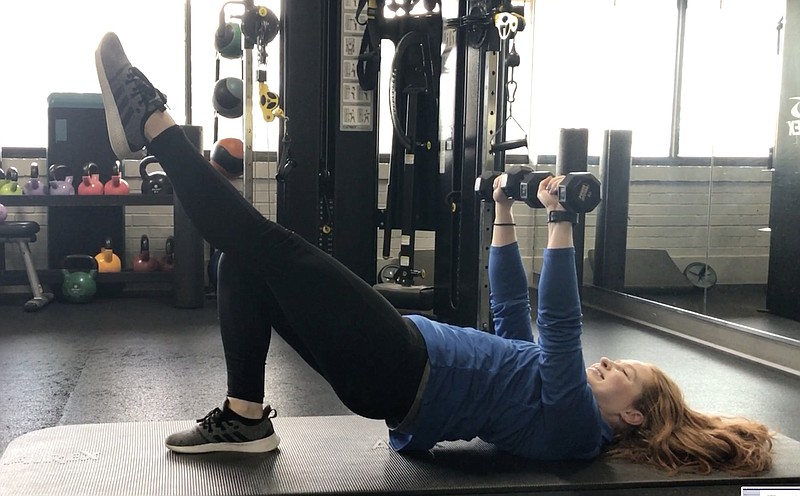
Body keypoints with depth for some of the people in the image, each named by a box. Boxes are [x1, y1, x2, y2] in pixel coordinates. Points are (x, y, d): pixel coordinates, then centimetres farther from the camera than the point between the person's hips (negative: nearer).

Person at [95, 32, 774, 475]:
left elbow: (560, 323, -19)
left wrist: (561, 222, -19)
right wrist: (505, 215, 24)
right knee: (245, 262, 5)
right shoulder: (551, 391, 22)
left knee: (266, 244, -14)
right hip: (398, 367, 9)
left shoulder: (573, 423, -4)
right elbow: (511, 306, 27)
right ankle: (244, 418, 4)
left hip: (396, 367, -9)